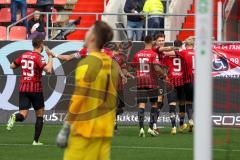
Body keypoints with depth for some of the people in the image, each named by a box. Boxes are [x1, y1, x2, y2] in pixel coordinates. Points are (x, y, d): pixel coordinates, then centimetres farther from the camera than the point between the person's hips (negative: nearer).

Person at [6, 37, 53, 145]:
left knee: (23, 115, -1)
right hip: (36, 89, -4)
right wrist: (50, 57, -11)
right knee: (40, 115, 12)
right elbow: (48, 69, -25)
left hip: (23, 88, 4)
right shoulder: (38, 57, -10)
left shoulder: (24, 55, 7)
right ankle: (36, 140, 8)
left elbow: (12, 66, 18)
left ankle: (15, 117, -36)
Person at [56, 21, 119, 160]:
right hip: (105, 129, 7)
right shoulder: (112, 65, 10)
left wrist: (66, 128, -9)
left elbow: (78, 99, -13)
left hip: (85, 128, -7)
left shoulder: (87, 64, -11)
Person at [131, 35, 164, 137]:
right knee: (154, 104, 11)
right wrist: (163, 74, 0)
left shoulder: (137, 54, 5)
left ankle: (141, 128, -13)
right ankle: (151, 127, 6)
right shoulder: (153, 54, -8)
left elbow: (133, 66, 11)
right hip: (151, 81, -3)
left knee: (141, 105, -1)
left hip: (140, 81, 3)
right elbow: (157, 68, -17)